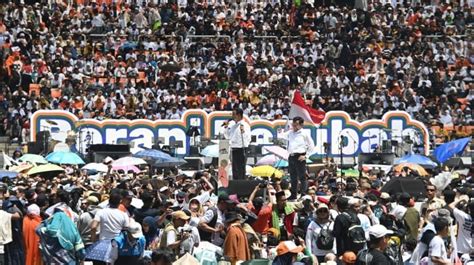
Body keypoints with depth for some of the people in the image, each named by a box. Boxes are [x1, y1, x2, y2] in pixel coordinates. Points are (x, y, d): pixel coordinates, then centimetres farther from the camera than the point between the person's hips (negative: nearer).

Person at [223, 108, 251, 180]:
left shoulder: (245, 125, -10)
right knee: (234, 170, 13)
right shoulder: (231, 124, 11)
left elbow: (248, 139, -20)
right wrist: (226, 128, 8)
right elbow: (227, 136, 21)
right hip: (233, 149, 8)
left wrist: (243, 131, -34)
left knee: (241, 170, -6)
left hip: (241, 149, -7)